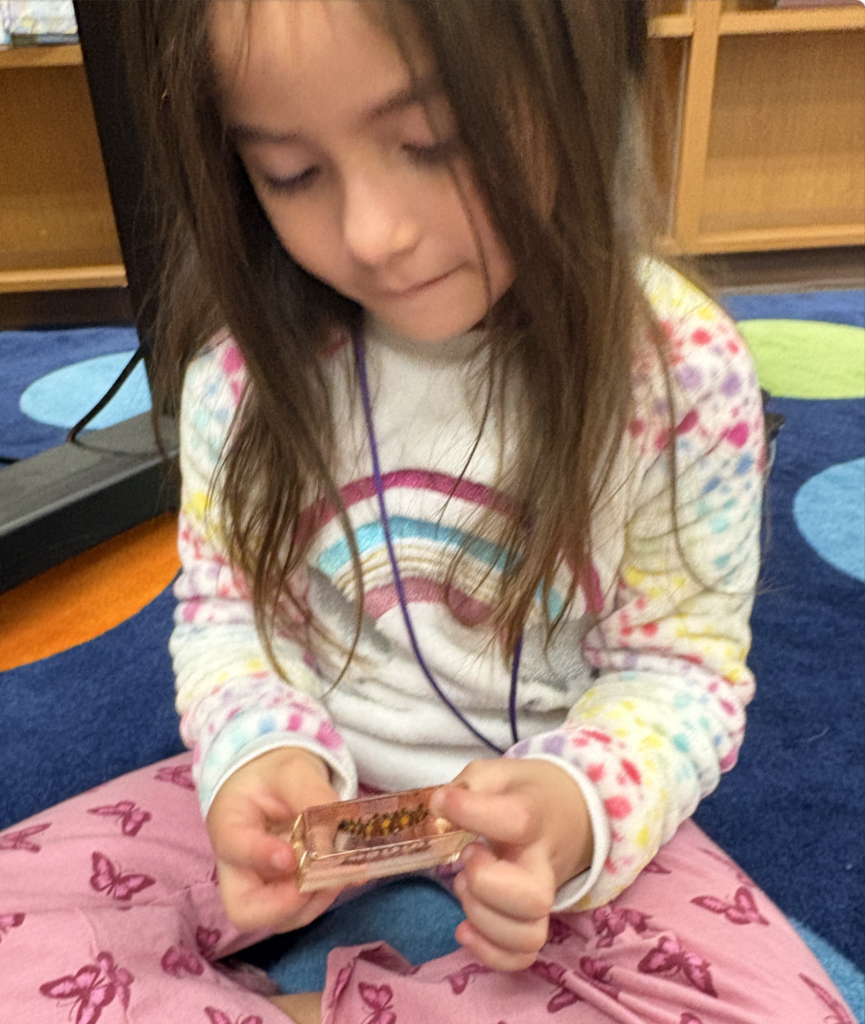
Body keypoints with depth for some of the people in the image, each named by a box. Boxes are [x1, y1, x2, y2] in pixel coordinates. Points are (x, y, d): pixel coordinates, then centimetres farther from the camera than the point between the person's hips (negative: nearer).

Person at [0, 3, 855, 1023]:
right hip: (310, 782, 1)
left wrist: (579, 804, -28)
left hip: (548, 793, 0)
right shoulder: (251, 360, -13)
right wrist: (259, 749, -21)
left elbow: (680, 661, -8)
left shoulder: (683, 372, -18)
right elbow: (224, 601, -1)